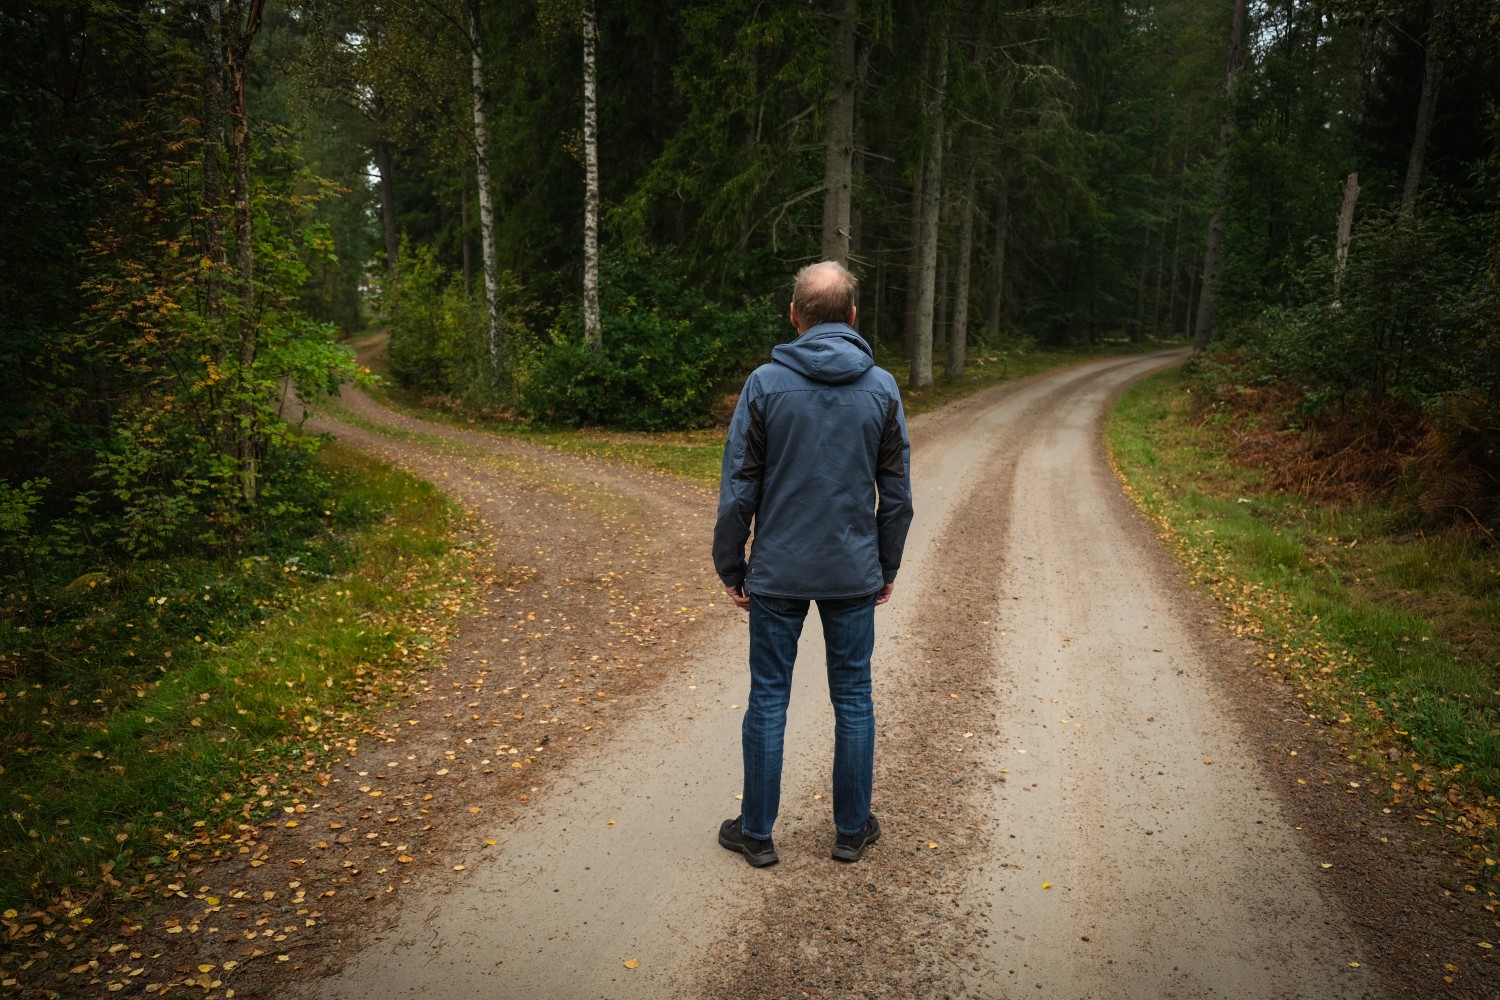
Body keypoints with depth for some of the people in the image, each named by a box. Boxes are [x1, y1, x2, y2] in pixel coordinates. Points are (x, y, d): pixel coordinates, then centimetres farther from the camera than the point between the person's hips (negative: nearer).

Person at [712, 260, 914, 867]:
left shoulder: (765, 384, -7)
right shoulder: (881, 388, -1)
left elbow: (738, 488, -7)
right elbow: (896, 492, 3)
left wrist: (730, 566, 3)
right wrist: (888, 566, 14)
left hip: (777, 572, -1)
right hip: (855, 573, 2)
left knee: (768, 698, 9)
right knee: (853, 699, 13)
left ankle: (757, 831, 20)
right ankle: (853, 829, 25)